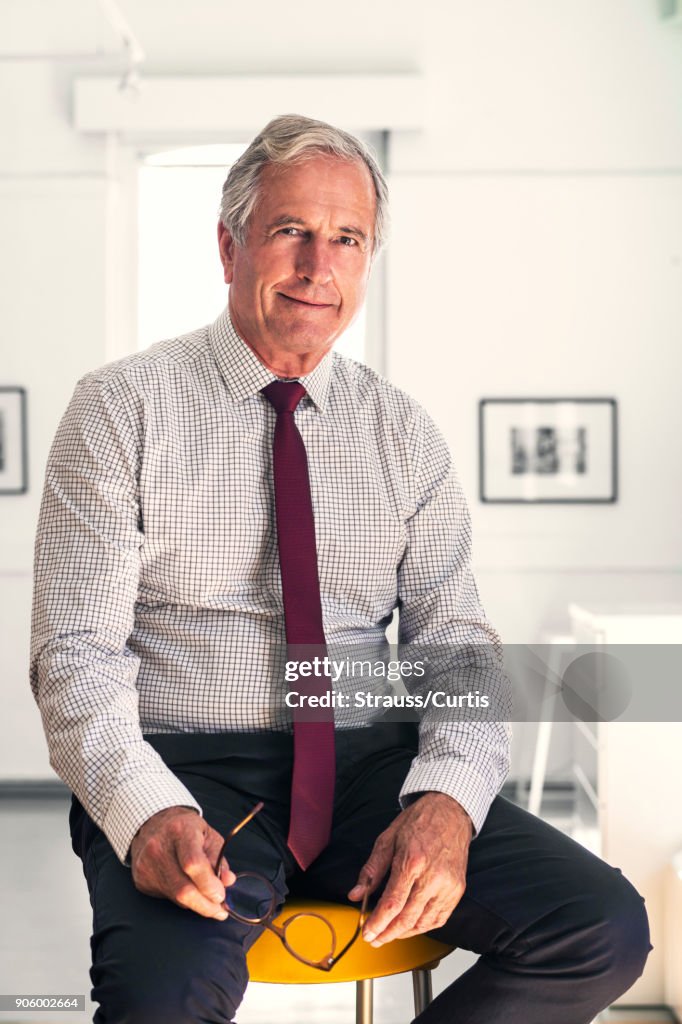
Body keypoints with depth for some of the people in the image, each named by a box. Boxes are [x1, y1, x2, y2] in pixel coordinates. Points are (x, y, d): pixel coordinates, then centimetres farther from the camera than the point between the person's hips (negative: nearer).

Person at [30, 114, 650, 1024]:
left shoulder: (405, 434, 11)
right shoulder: (122, 409, 1)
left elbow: (458, 642, 5)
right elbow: (76, 653, -5)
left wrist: (447, 797, -16)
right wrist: (146, 811, -24)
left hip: (371, 769, 4)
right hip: (184, 768, -3)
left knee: (605, 930, -17)